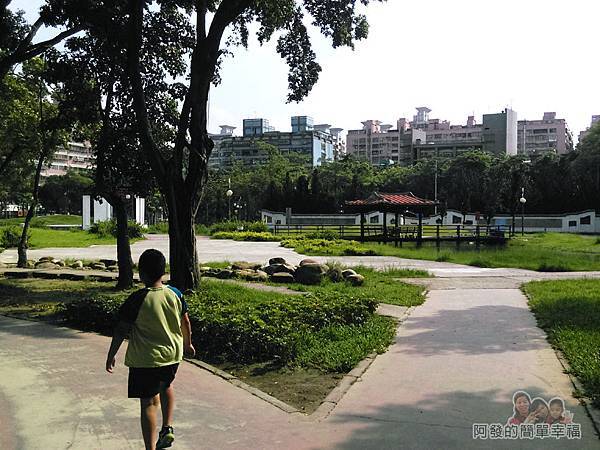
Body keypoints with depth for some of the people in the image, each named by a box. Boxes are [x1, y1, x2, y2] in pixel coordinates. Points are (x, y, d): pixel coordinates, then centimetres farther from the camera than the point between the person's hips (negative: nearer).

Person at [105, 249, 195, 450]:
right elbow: (185, 322, 6)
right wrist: (188, 344, 23)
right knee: (166, 386, 31)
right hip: (172, 354, 5)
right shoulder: (175, 294, -5)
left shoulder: (137, 300, -18)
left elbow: (121, 330, -11)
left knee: (148, 402, 3)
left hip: (144, 359, -4)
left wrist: (111, 354, 2)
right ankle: (167, 428, 26)